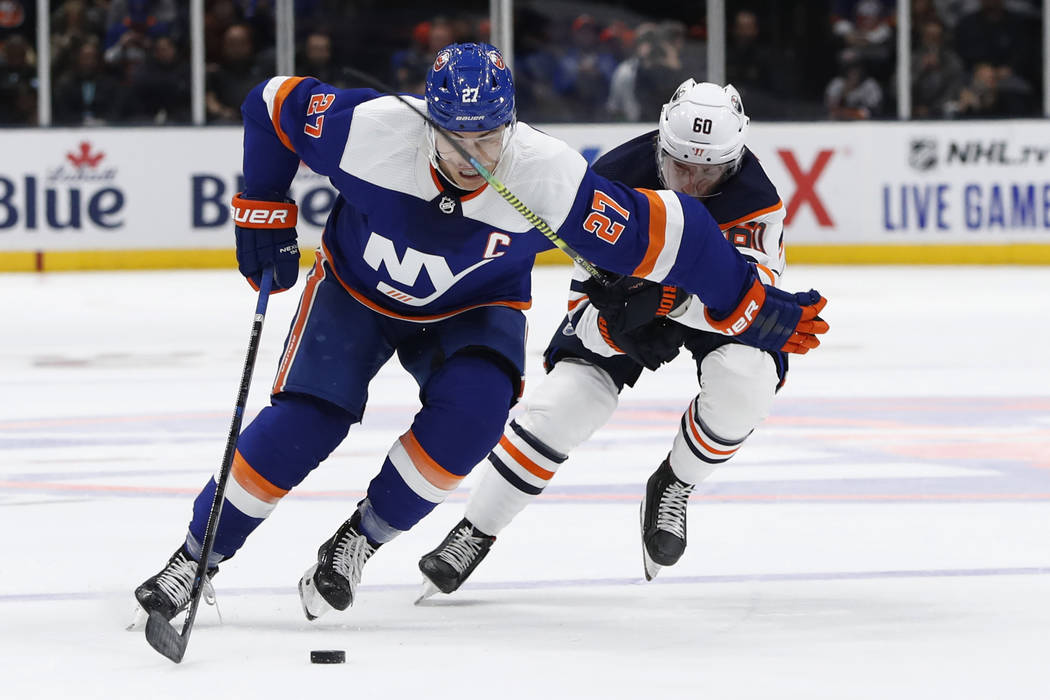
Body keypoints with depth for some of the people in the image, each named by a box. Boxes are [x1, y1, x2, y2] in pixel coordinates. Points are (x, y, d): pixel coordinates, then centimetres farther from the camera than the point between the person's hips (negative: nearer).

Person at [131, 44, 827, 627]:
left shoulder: (550, 177, -33)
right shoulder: (371, 128, -32)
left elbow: (665, 235, -24)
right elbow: (273, 106, -14)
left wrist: (755, 307, -19)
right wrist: (266, 219, -9)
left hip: (471, 312, 0)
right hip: (357, 287, 0)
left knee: (471, 412, -28)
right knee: (306, 420, -19)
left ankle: (359, 542, -9)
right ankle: (195, 559, -3)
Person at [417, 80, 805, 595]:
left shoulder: (754, 199, -30)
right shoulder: (614, 181, -26)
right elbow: (589, 300, -20)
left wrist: (671, 299, -56)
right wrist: (623, 334, -42)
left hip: (716, 309, 0)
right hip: (627, 302, 0)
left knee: (746, 378, -31)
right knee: (562, 406, -16)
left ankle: (672, 487, -3)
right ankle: (474, 533, 0)